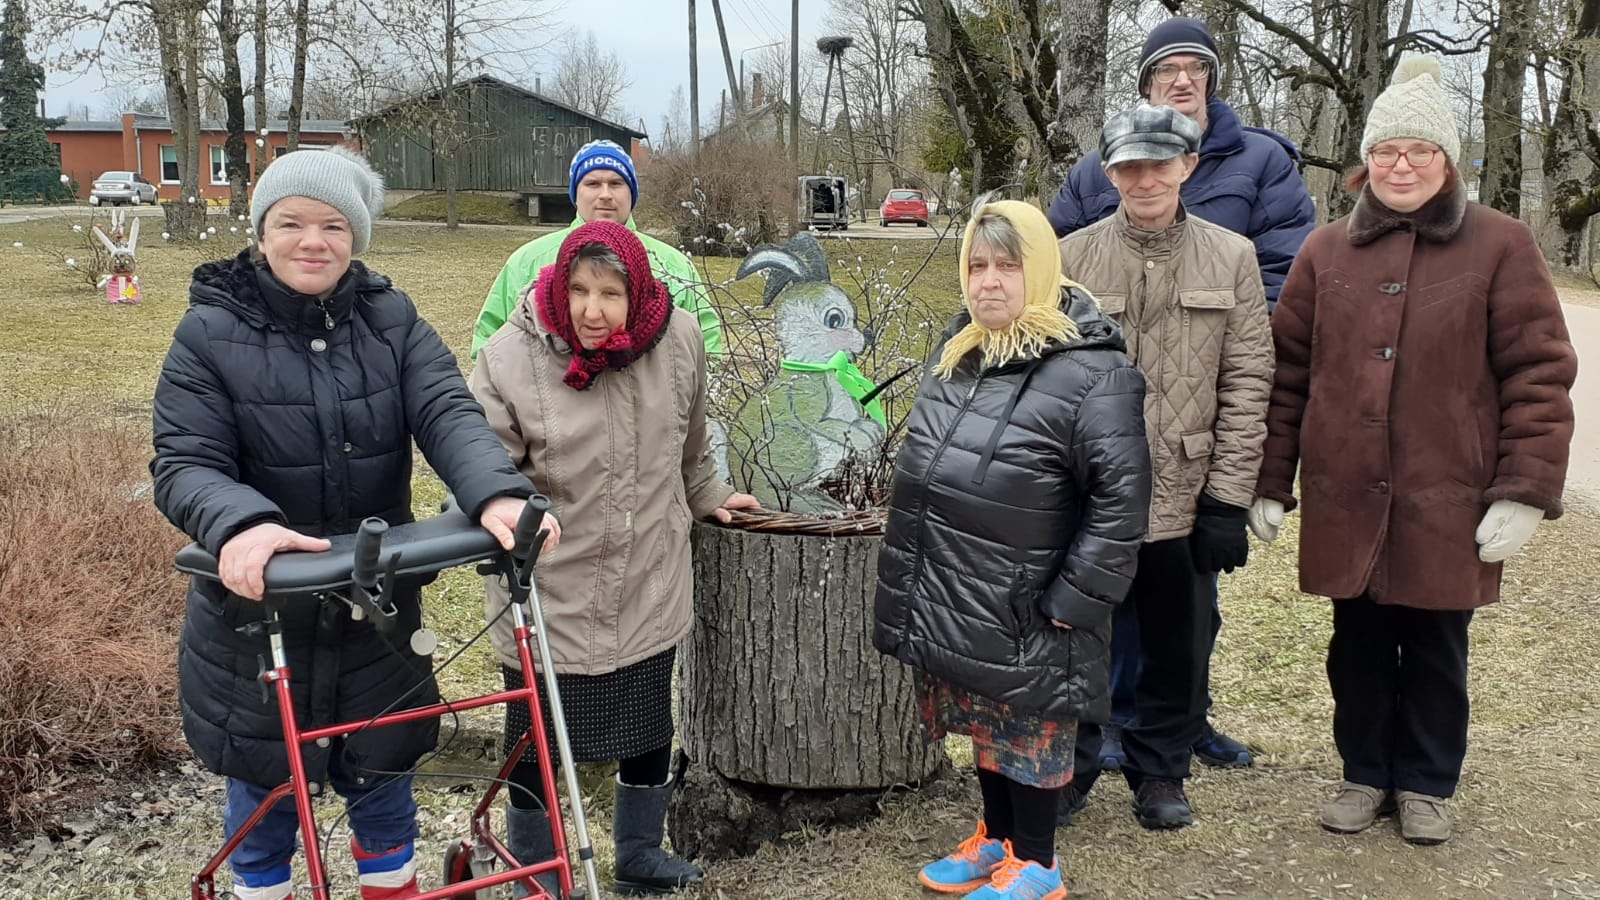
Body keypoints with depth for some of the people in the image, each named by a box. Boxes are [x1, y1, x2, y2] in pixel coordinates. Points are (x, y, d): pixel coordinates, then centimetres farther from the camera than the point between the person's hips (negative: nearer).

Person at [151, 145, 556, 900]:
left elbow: (448, 412, -17)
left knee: (379, 774, 17)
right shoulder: (211, 333, -9)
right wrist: (240, 524, -39)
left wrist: (497, 494, -37)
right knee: (265, 782, 15)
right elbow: (184, 463, -16)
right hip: (256, 604, -1)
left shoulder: (391, 321, -3)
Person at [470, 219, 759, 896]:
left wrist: (707, 497, 27)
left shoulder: (678, 341, -5)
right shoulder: (511, 357, -15)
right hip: (548, 596, -3)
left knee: (650, 730, 19)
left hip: (650, 593, 3)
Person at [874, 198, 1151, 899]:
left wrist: (1072, 601, -19)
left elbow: (1122, 499, -19)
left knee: (1029, 729, 9)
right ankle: (996, 838, 40)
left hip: (1021, 613, -7)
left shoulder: (1090, 373, -19)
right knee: (984, 724, 21)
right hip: (952, 600, 7)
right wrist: (917, 577, 19)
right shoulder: (957, 353, 7)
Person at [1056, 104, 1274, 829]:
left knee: (1178, 648, 12)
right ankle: (1068, 768, 29)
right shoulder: (1072, 258, 0)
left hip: (1184, 498, 1)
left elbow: (1247, 386, 0)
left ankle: (1160, 773, 32)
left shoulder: (1231, 259, 2)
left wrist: (1228, 498, -5)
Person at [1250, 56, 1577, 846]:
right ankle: (1365, 774, 31)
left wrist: (1526, 490, -11)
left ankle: (1425, 785, 30)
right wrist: (1269, 481, 2)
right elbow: (1287, 372, 5)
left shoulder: (1500, 246, -2)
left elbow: (1538, 376, -5)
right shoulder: (1326, 250, 5)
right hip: (1345, 500, 2)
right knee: (1359, 645, 13)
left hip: (1448, 504, -2)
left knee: (1435, 649, 12)